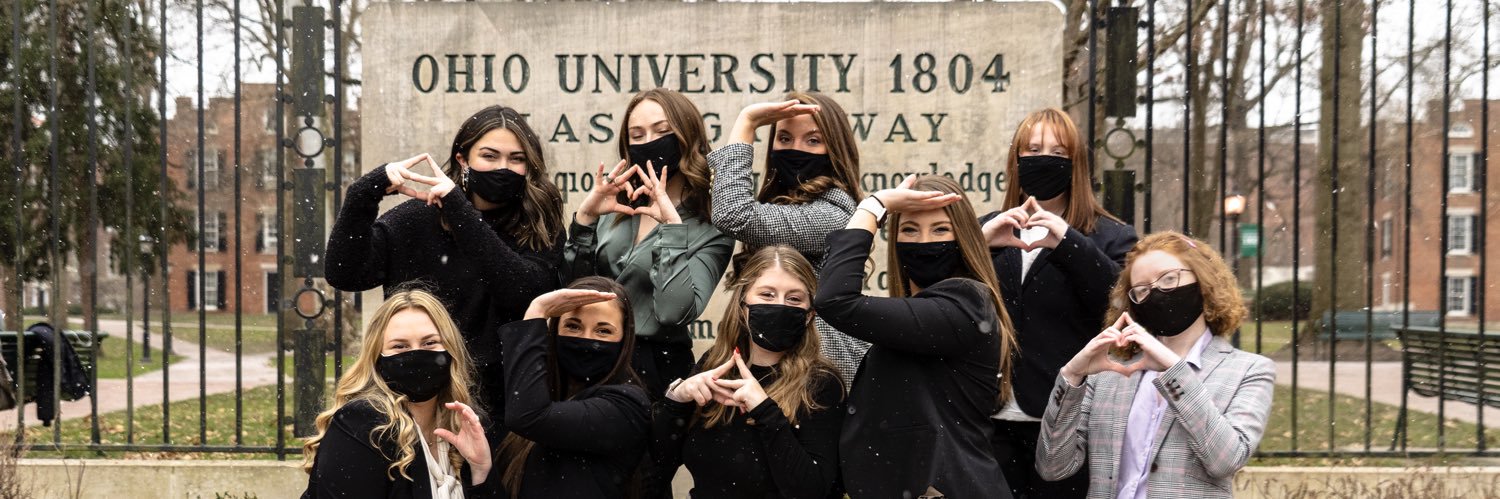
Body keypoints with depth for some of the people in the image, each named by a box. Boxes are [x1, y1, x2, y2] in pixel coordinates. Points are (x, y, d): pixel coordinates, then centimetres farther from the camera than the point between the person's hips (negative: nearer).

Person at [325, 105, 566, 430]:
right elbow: (344, 273, -8)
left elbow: (526, 294, -21)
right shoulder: (419, 218, 0)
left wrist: (460, 212, -23)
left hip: (502, 404, 0)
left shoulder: (541, 230, -1)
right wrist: (367, 191, -20)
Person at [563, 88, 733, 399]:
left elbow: (673, 313, -19)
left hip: (654, 367, -4)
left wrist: (672, 224, -21)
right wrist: (585, 218, -9)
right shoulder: (615, 209, 7)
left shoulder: (710, 230, -6)